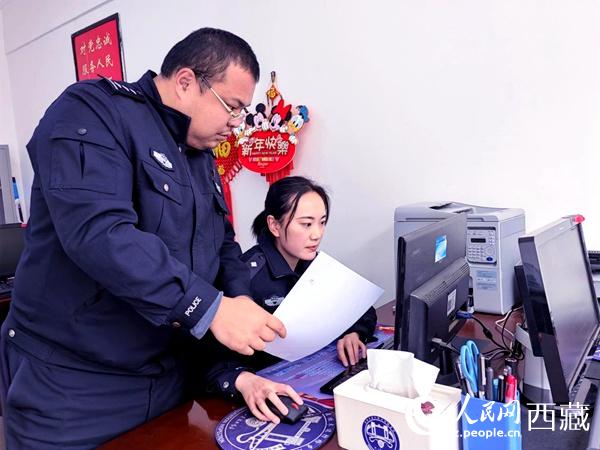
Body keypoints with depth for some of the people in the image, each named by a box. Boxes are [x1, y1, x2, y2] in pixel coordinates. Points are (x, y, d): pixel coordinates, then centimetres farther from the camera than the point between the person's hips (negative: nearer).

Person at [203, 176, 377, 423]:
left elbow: (362, 310, 6)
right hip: (269, 388, -6)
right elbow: (215, 355, -25)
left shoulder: (314, 264, 1)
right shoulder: (247, 275, -20)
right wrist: (243, 380, -44)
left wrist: (351, 334, -14)